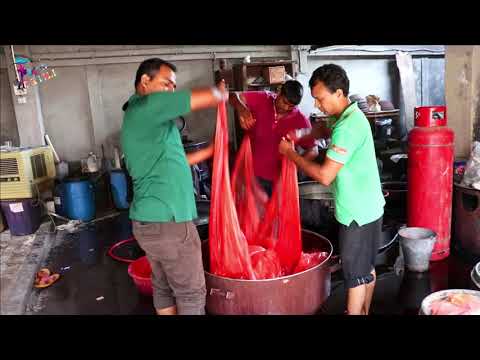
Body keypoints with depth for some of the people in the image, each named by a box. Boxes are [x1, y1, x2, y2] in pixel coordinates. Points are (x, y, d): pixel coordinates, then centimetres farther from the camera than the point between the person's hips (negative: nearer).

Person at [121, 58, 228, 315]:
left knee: (163, 287, 19)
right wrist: (222, 95, 7)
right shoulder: (148, 106, -13)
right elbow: (208, 97, -15)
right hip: (167, 222, -10)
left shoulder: (137, 116, 17)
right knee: (191, 293, 5)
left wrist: (209, 151, 21)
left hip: (148, 220, 10)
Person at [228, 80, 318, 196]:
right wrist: (241, 108, -35)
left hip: (280, 179, 0)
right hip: (253, 174, 1)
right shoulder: (262, 99, -7)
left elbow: (313, 150, -5)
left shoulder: (301, 121, -10)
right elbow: (234, 96, -12)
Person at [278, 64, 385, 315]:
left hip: (357, 213, -10)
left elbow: (325, 176, -27)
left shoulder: (347, 127, -25)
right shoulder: (350, 116, 6)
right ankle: (364, 312, 36)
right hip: (368, 208, 10)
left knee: (355, 273, 4)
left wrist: (290, 154, -15)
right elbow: (324, 130, 27)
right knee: (367, 267, 20)